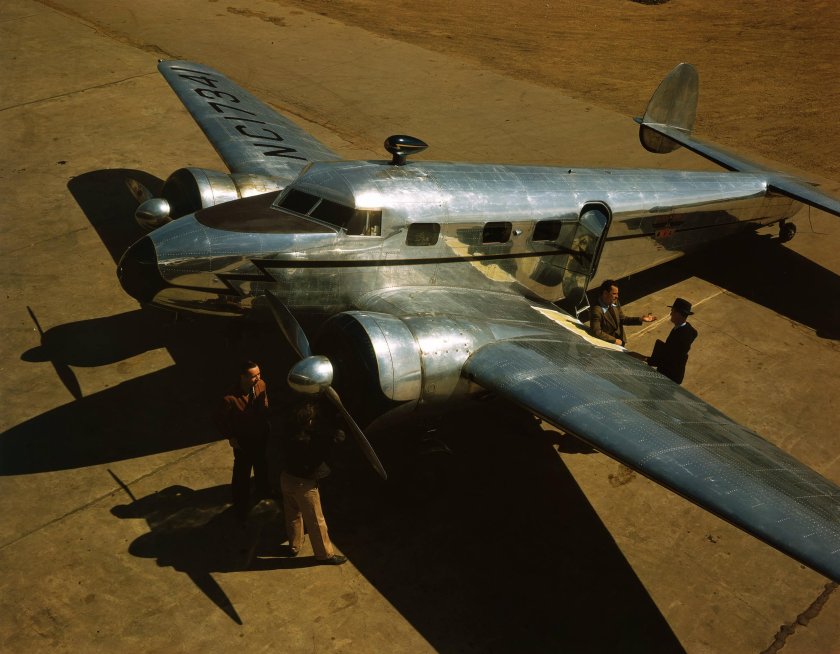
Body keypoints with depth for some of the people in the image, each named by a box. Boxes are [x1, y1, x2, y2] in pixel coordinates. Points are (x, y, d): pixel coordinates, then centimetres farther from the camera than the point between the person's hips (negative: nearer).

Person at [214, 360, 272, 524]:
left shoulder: (261, 385, -20)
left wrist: (266, 423, 7)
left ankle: (263, 489, 60)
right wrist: (230, 437, -14)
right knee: (242, 474, 13)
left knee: (262, 466, 30)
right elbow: (220, 419, -17)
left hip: (262, 435, 5)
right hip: (243, 441, -5)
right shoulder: (230, 398, -35)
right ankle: (241, 507, 37)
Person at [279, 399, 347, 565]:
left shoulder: (289, 431, -12)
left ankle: (294, 546, 46)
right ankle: (325, 554, 27)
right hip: (304, 484, -7)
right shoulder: (313, 439, -31)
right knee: (316, 522, 11)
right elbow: (339, 436, -24)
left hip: (286, 478, 7)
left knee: (293, 515, 27)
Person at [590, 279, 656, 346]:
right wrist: (614, 340, -21)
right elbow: (597, 332, -27)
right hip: (606, 344, -6)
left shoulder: (615, 303, -3)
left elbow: (622, 319, 8)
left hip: (620, 340, 6)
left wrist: (641, 319, -2)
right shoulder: (596, 310, -25)